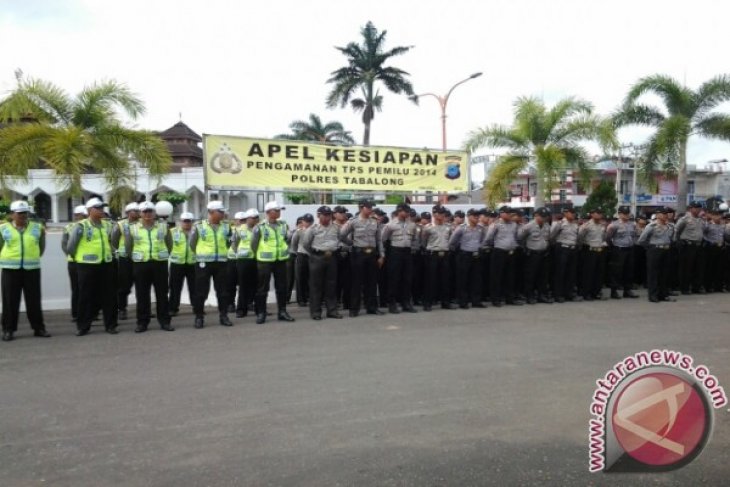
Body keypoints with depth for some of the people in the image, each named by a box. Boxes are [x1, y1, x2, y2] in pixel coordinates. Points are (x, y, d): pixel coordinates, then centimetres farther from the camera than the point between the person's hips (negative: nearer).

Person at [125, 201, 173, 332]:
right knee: (142, 295, 3)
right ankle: (142, 322, 10)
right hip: (140, 264, 0)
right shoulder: (133, 228, 4)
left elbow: (169, 244, 12)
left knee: (162, 294, 4)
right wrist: (136, 258, 13)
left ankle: (164, 321, 11)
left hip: (160, 263, 0)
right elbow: (128, 247, 11)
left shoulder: (163, 226, 5)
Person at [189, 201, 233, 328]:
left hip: (221, 262, 3)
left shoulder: (226, 227, 4)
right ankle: (199, 317, 10)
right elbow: (192, 244, 5)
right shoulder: (199, 226, -4)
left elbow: (229, 242, 16)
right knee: (201, 291, 1)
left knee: (223, 291, 6)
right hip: (203, 263, -3)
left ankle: (223, 315, 15)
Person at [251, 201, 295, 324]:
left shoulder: (283, 225, 5)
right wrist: (260, 255, 7)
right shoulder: (260, 227, -9)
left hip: (281, 260, 4)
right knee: (263, 288, 1)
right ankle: (261, 313, 9)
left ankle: (282, 312, 17)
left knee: (282, 287, 8)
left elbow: (288, 240, 16)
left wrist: (284, 251, 12)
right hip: (265, 261, -4)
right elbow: (253, 245, -2)